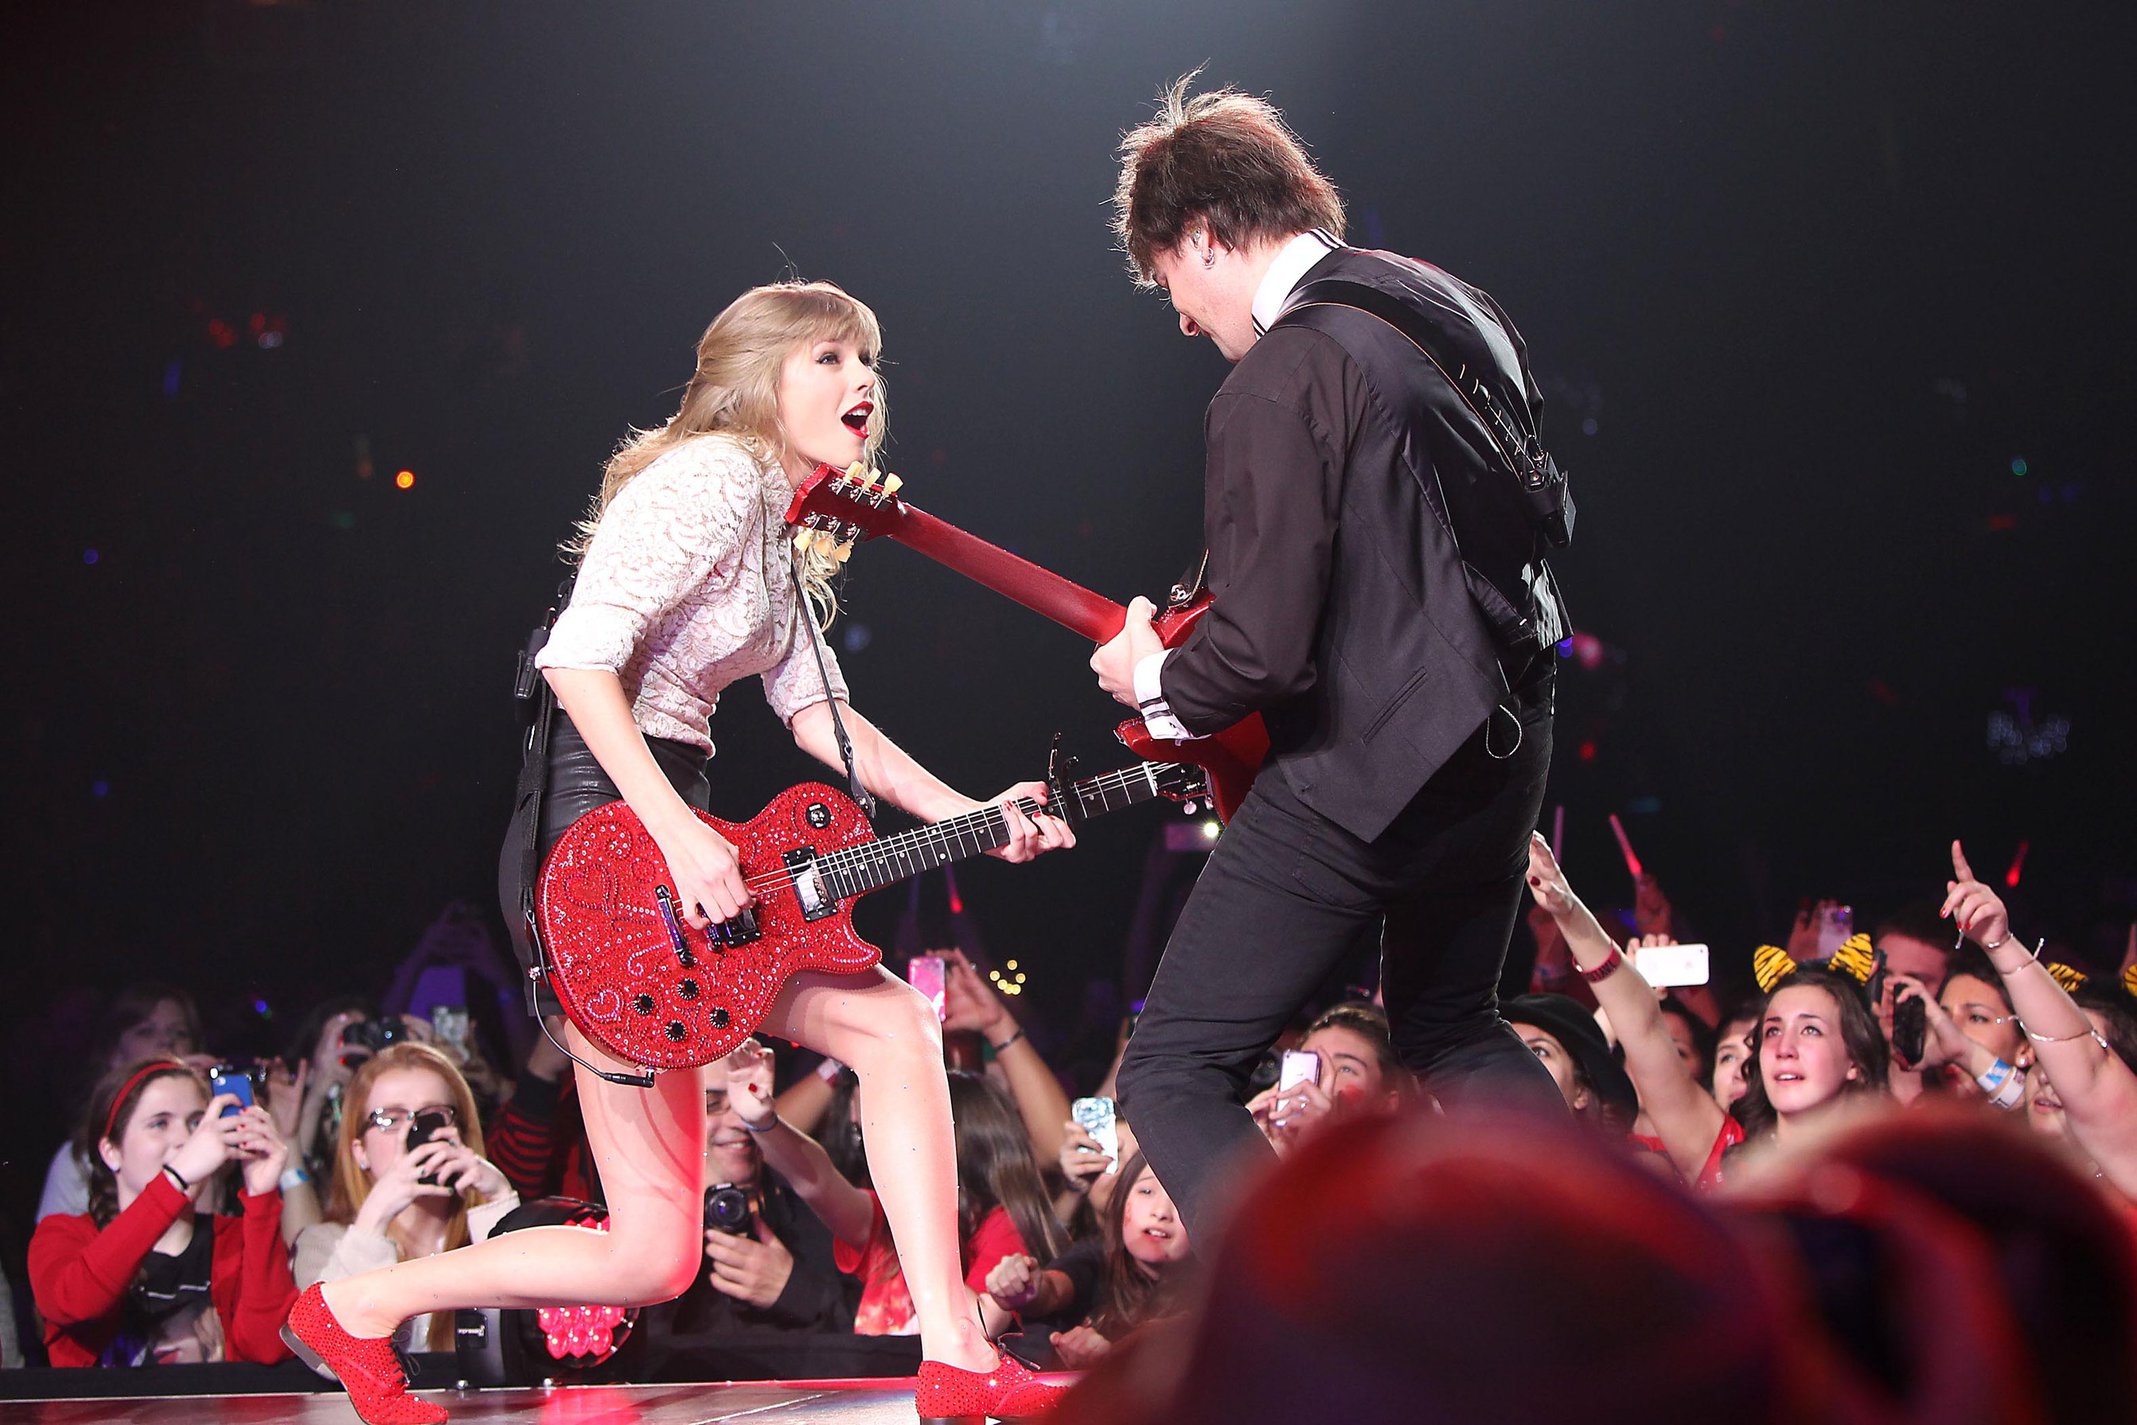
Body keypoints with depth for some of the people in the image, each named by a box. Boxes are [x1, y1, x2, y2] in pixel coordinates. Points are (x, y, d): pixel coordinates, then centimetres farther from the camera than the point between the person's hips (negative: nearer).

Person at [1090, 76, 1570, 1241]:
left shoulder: (1281, 377, -19)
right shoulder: (1445, 305, 9)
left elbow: (1262, 650, -24)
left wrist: (1156, 681, -1)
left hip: (1365, 773, -9)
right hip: (1501, 746, 9)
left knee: (1170, 1077, -3)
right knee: (1451, 1029, 31)